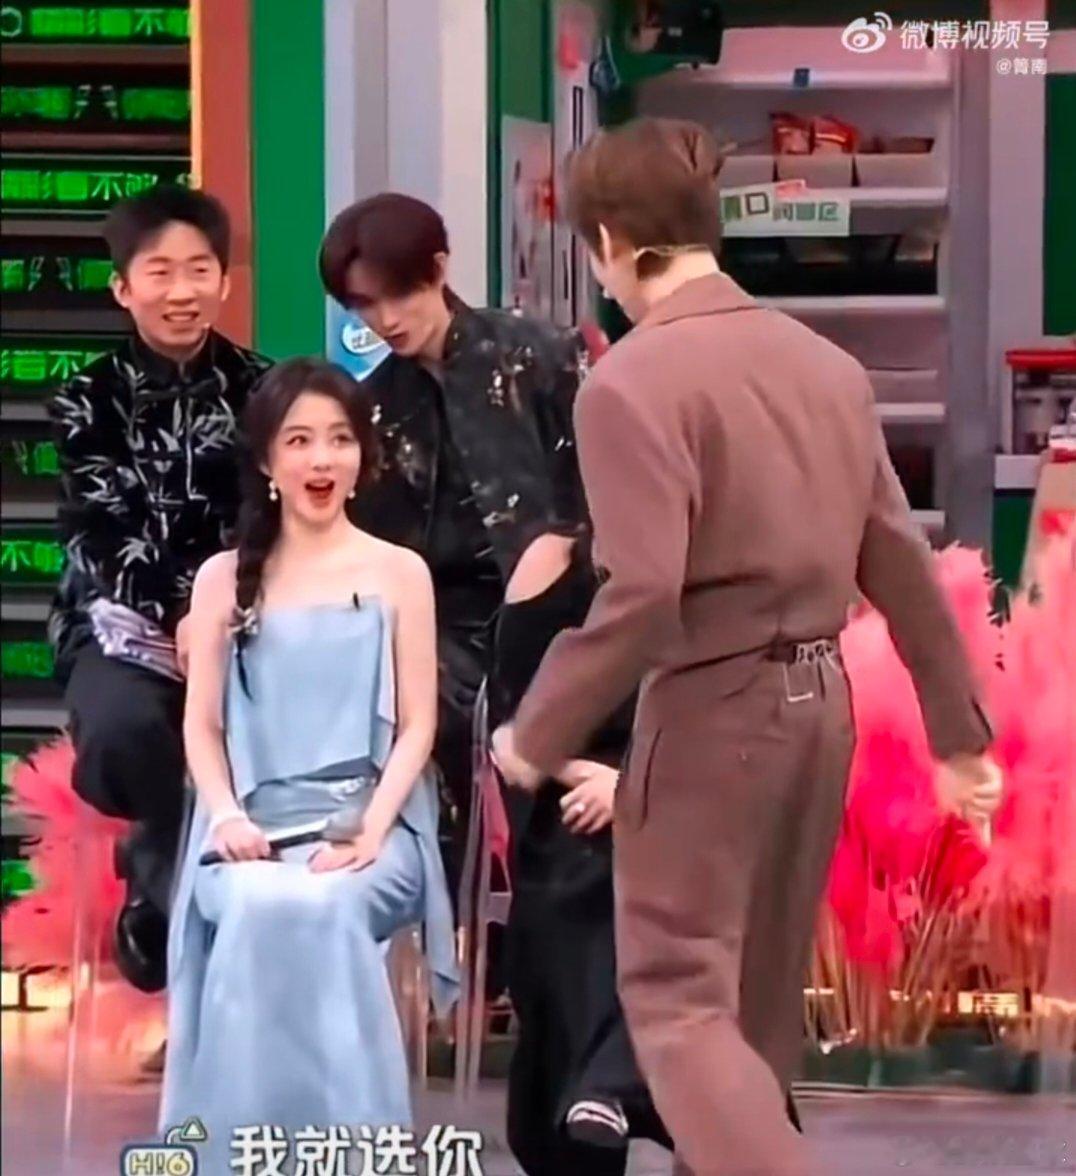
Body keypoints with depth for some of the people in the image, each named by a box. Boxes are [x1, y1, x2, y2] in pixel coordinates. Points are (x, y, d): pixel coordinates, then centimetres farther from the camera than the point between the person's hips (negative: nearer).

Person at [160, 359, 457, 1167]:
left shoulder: (399, 573, 11)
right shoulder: (226, 578, 15)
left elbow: (417, 726, 5)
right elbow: (202, 725, 10)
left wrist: (369, 830, -12)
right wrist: (227, 816, -10)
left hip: (368, 821, -1)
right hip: (255, 823, 1)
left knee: (318, 911, -36)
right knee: (256, 913, -35)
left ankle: (336, 1148, -28)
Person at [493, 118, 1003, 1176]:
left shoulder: (632, 382, -16)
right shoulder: (824, 363, 6)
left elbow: (643, 596, -22)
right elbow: (900, 563, 10)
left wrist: (538, 736, -11)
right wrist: (958, 732, 18)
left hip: (710, 711, -7)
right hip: (819, 699, 7)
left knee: (680, 1000, -2)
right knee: (758, 996, 18)